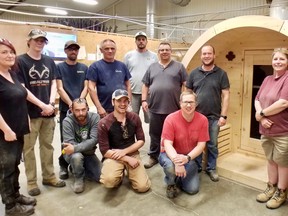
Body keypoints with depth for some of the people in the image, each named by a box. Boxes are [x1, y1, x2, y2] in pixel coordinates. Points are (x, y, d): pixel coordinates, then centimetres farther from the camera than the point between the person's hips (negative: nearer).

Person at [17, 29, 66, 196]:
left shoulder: (49, 61, 11)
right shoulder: (21, 61, -4)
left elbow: (53, 83, 10)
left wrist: (51, 101, -7)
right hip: (30, 112, -4)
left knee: (47, 145, 15)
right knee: (29, 148, 6)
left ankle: (49, 176, 29)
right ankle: (32, 181, 20)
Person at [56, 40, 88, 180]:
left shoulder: (84, 68, 10)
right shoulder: (59, 67, 3)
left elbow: (86, 87, 4)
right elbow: (60, 89, -5)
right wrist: (71, 104, -17)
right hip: (66, 108, -2)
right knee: (66, 139, 3)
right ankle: (63, 165, 18)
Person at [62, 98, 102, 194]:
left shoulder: (95, 117, -17)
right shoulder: (67, 121, -20)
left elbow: (94, 140, -25)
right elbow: (70, 144, -25)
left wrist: (75, 148, -38)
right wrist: (86, 146, -29)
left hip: (89, 154, 3)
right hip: (72, 154, -2)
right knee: (76, 156, -37)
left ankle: (79, 168, 16)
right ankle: (79, 178, -5)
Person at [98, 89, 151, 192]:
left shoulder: (135, 118, -3)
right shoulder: (104, 123, -15)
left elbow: (141, 140, 1)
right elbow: (105, 151, -14)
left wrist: (124, 151, -13)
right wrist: (127, 159, -16)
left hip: (132, 154, 3)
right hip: (113, 156, -2)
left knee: (143, 187, -13)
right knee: (109, 180, -32)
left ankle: (128, 171, 18)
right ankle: (120, 175, 5)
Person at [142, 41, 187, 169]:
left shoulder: (179, 66, 5)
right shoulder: (152, 67, 12)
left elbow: (186, 85, 2)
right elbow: (145, 85, 13)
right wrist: (144, 100, 3)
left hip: (174, 108, -2)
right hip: (155, 108, 2)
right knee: (155, 134, 11)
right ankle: (153, 156, 25)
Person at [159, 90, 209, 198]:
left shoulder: (203, 120, -12)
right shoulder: (171, 119, -20)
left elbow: (201, 145, -13)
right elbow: (167, 144, -22)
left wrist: (187, 158, -30)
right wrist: (177, 161, -39)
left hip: (190, 157, 3)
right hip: (171, 154, -2)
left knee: (193, 189, -10)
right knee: (170, 166, -37)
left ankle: (179, 178, 25)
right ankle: (171, 183, 0)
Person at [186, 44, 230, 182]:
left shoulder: (221, 74, 0)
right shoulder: (194, 73, 4)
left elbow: (225, 95, -2)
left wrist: (223, 115, -7)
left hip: (214, 117, -1)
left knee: (212, 144, 10)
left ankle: (211, 168, 27)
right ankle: (196, 167, 28)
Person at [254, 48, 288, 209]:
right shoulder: (267, 79, 10)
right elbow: (257, 100, 7)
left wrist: (261, 113, -12)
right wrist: (262, 118, -11)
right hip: (266, 130, 6)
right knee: (271, 160, 18)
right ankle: (271, 188, 34)